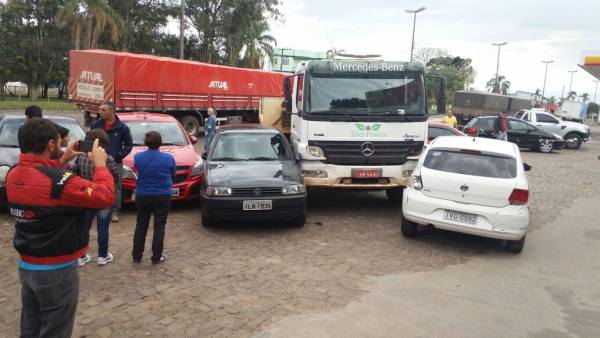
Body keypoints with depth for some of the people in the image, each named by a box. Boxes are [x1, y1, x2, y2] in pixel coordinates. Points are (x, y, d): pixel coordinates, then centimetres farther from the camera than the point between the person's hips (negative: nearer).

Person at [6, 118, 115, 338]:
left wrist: (61, 162, 13)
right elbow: (105, 196, -22)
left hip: (26, 266, 8)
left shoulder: (14, 175, -1)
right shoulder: (58, 181, -26)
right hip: (56, 270, -8)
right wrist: (99, 164, -9)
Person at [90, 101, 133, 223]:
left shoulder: (122, 127, -5)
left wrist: (119, 155, -9)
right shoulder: (96, 124, 1)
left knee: (116, 188, 3)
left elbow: (129, 144, 1)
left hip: (116, 163, -2)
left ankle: (115, 212, 12)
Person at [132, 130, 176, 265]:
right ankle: (157, 257, 9)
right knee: (159, 226, 5)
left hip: (142, 196, 2)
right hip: (163, 196, -2)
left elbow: (139, 172, 8)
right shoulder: (168, 158, -9)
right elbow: (173, 175, 5)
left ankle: (137, 256, 20)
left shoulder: (138, 157, -7)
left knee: (141, 225, 13)